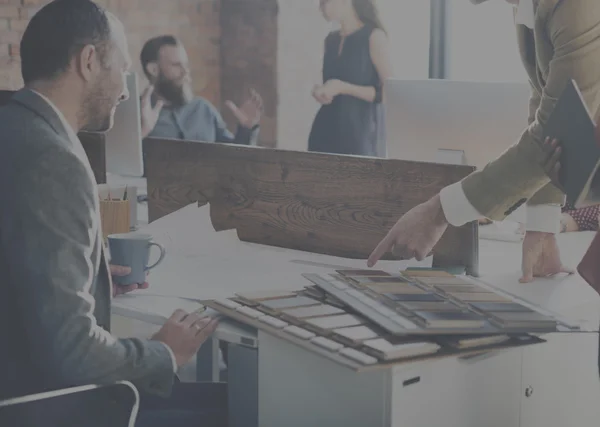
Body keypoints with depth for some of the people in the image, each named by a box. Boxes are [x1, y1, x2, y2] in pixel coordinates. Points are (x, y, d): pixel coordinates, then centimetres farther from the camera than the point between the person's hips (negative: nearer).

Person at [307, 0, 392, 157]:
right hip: (326, 133, 6)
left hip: (360, 135, -6)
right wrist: (320, 92, 4)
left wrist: (342, 87, -17)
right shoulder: (331, 40, 13)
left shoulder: (374, 36, -6)